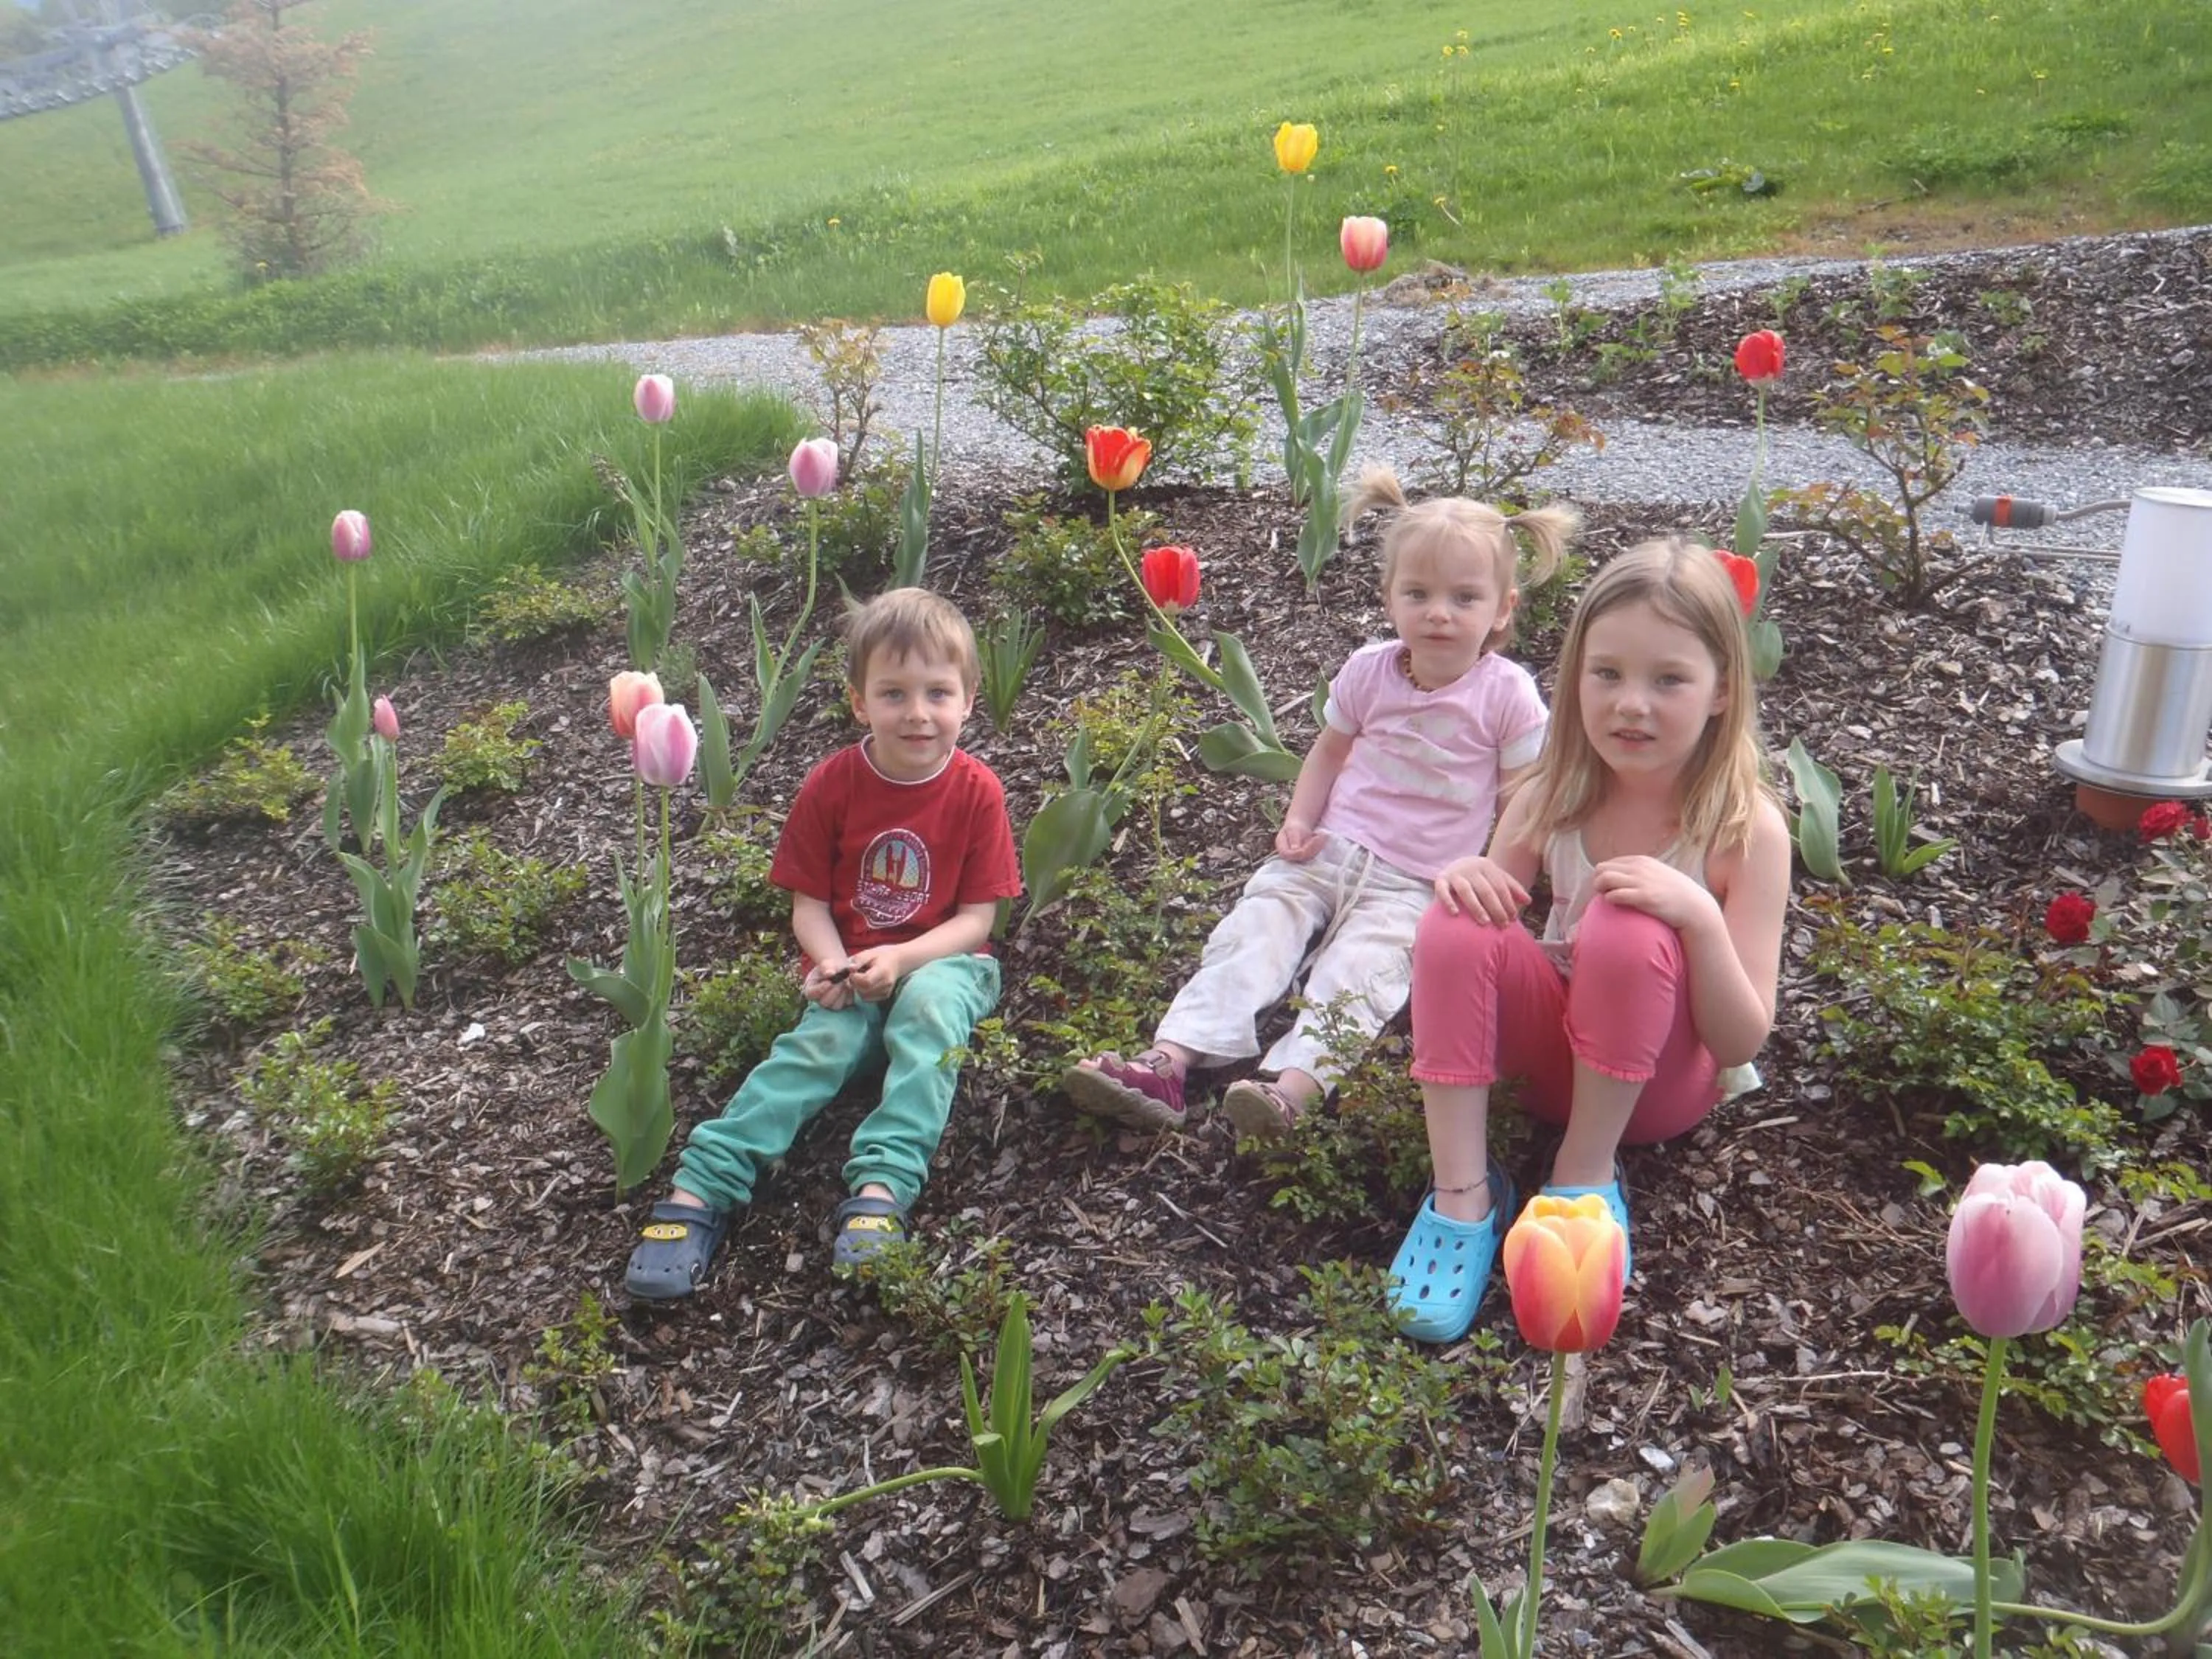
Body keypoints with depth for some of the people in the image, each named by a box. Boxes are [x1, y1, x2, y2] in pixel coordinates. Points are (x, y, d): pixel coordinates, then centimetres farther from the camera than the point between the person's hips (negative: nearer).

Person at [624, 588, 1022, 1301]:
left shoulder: (976, 791, -7)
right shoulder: (832, 785, -4)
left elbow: (976, 919, -6)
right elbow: (809, 902, 0)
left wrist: (900, 959, -22)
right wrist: (831, 963, -21)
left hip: (939, 962, -1)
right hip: (849, 968, 1)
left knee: (928, 1007, -34)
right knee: (819, 1042, -27)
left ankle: (882, 1189, -44)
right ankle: (701, 1188, -36)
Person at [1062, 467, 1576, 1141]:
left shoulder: (1508, 693, -5)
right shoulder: (1370, 670, 4)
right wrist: (1299, 821, 2)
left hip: (1412, 886, -3)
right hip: (1329, 851, 3)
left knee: (1355, 974, -27)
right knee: (1251, 934, -17)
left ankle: (1294, 1085, -45)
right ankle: (1166, 1061, -29)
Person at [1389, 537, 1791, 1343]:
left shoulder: (1746, 828, -16)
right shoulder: (1552, 797, -7)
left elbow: (1741, 1043, -16)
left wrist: (1700, 917, -34)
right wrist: (1469, 880, -23)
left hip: (1665, 1078, -3)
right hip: (1555, 1044, 3)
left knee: (1628, 930, -33)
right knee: (1456, 927, -26)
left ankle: (1588, 1172, -14)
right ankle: (1461, 1196, -21)